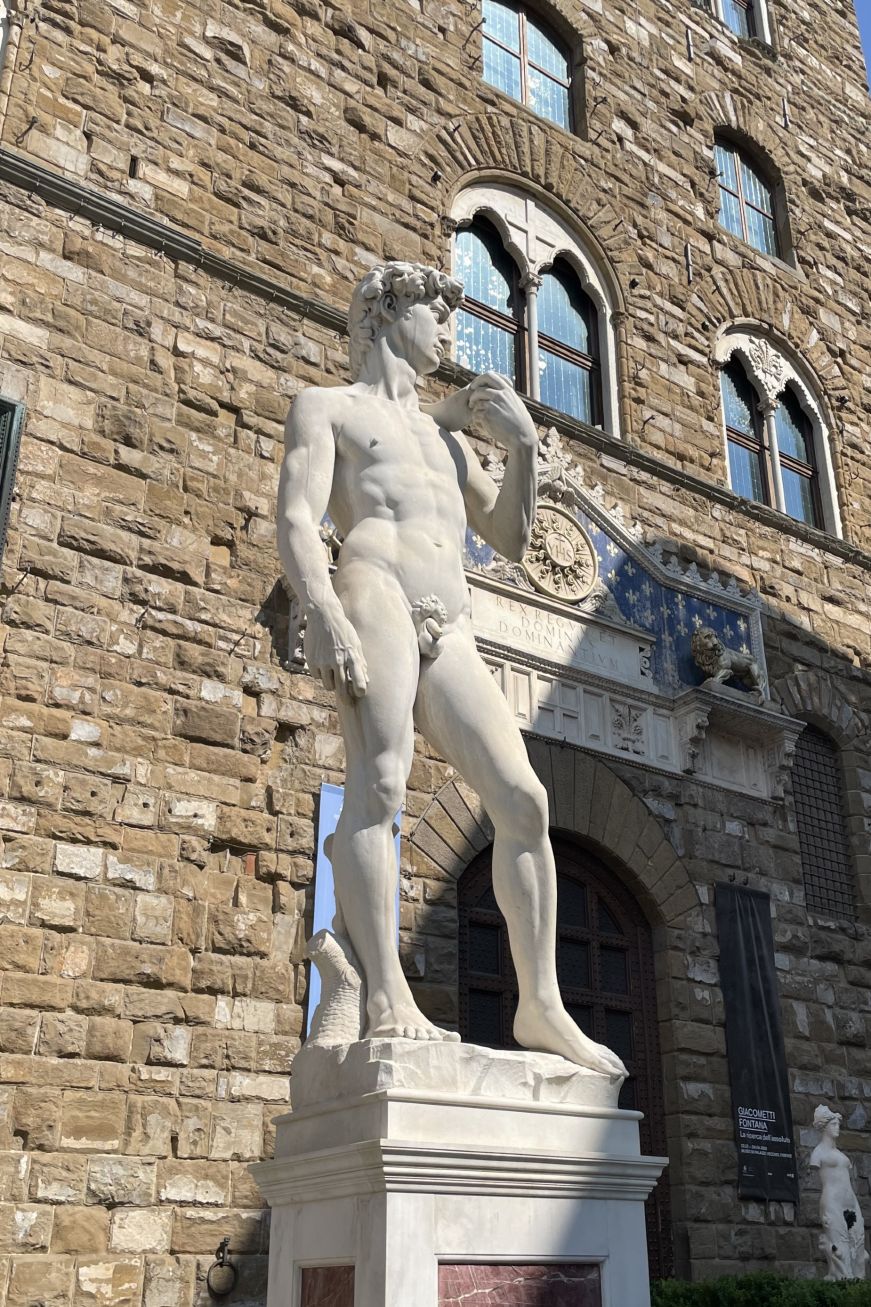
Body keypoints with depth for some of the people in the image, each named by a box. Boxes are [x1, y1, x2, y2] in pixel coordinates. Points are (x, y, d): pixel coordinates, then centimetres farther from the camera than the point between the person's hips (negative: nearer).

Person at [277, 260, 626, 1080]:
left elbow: (510, 538, 34)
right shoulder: (326, 407, 17)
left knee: (523, 802, -6)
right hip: (373, 595, -5)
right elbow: (295, 523, 0)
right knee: (378, 783, -23)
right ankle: (386, 999, -29)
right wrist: (324, 615, -20)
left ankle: (540, 1005, -2)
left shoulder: (445, 432, 36)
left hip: (450, 635, 6)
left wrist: (523, 444, 21)